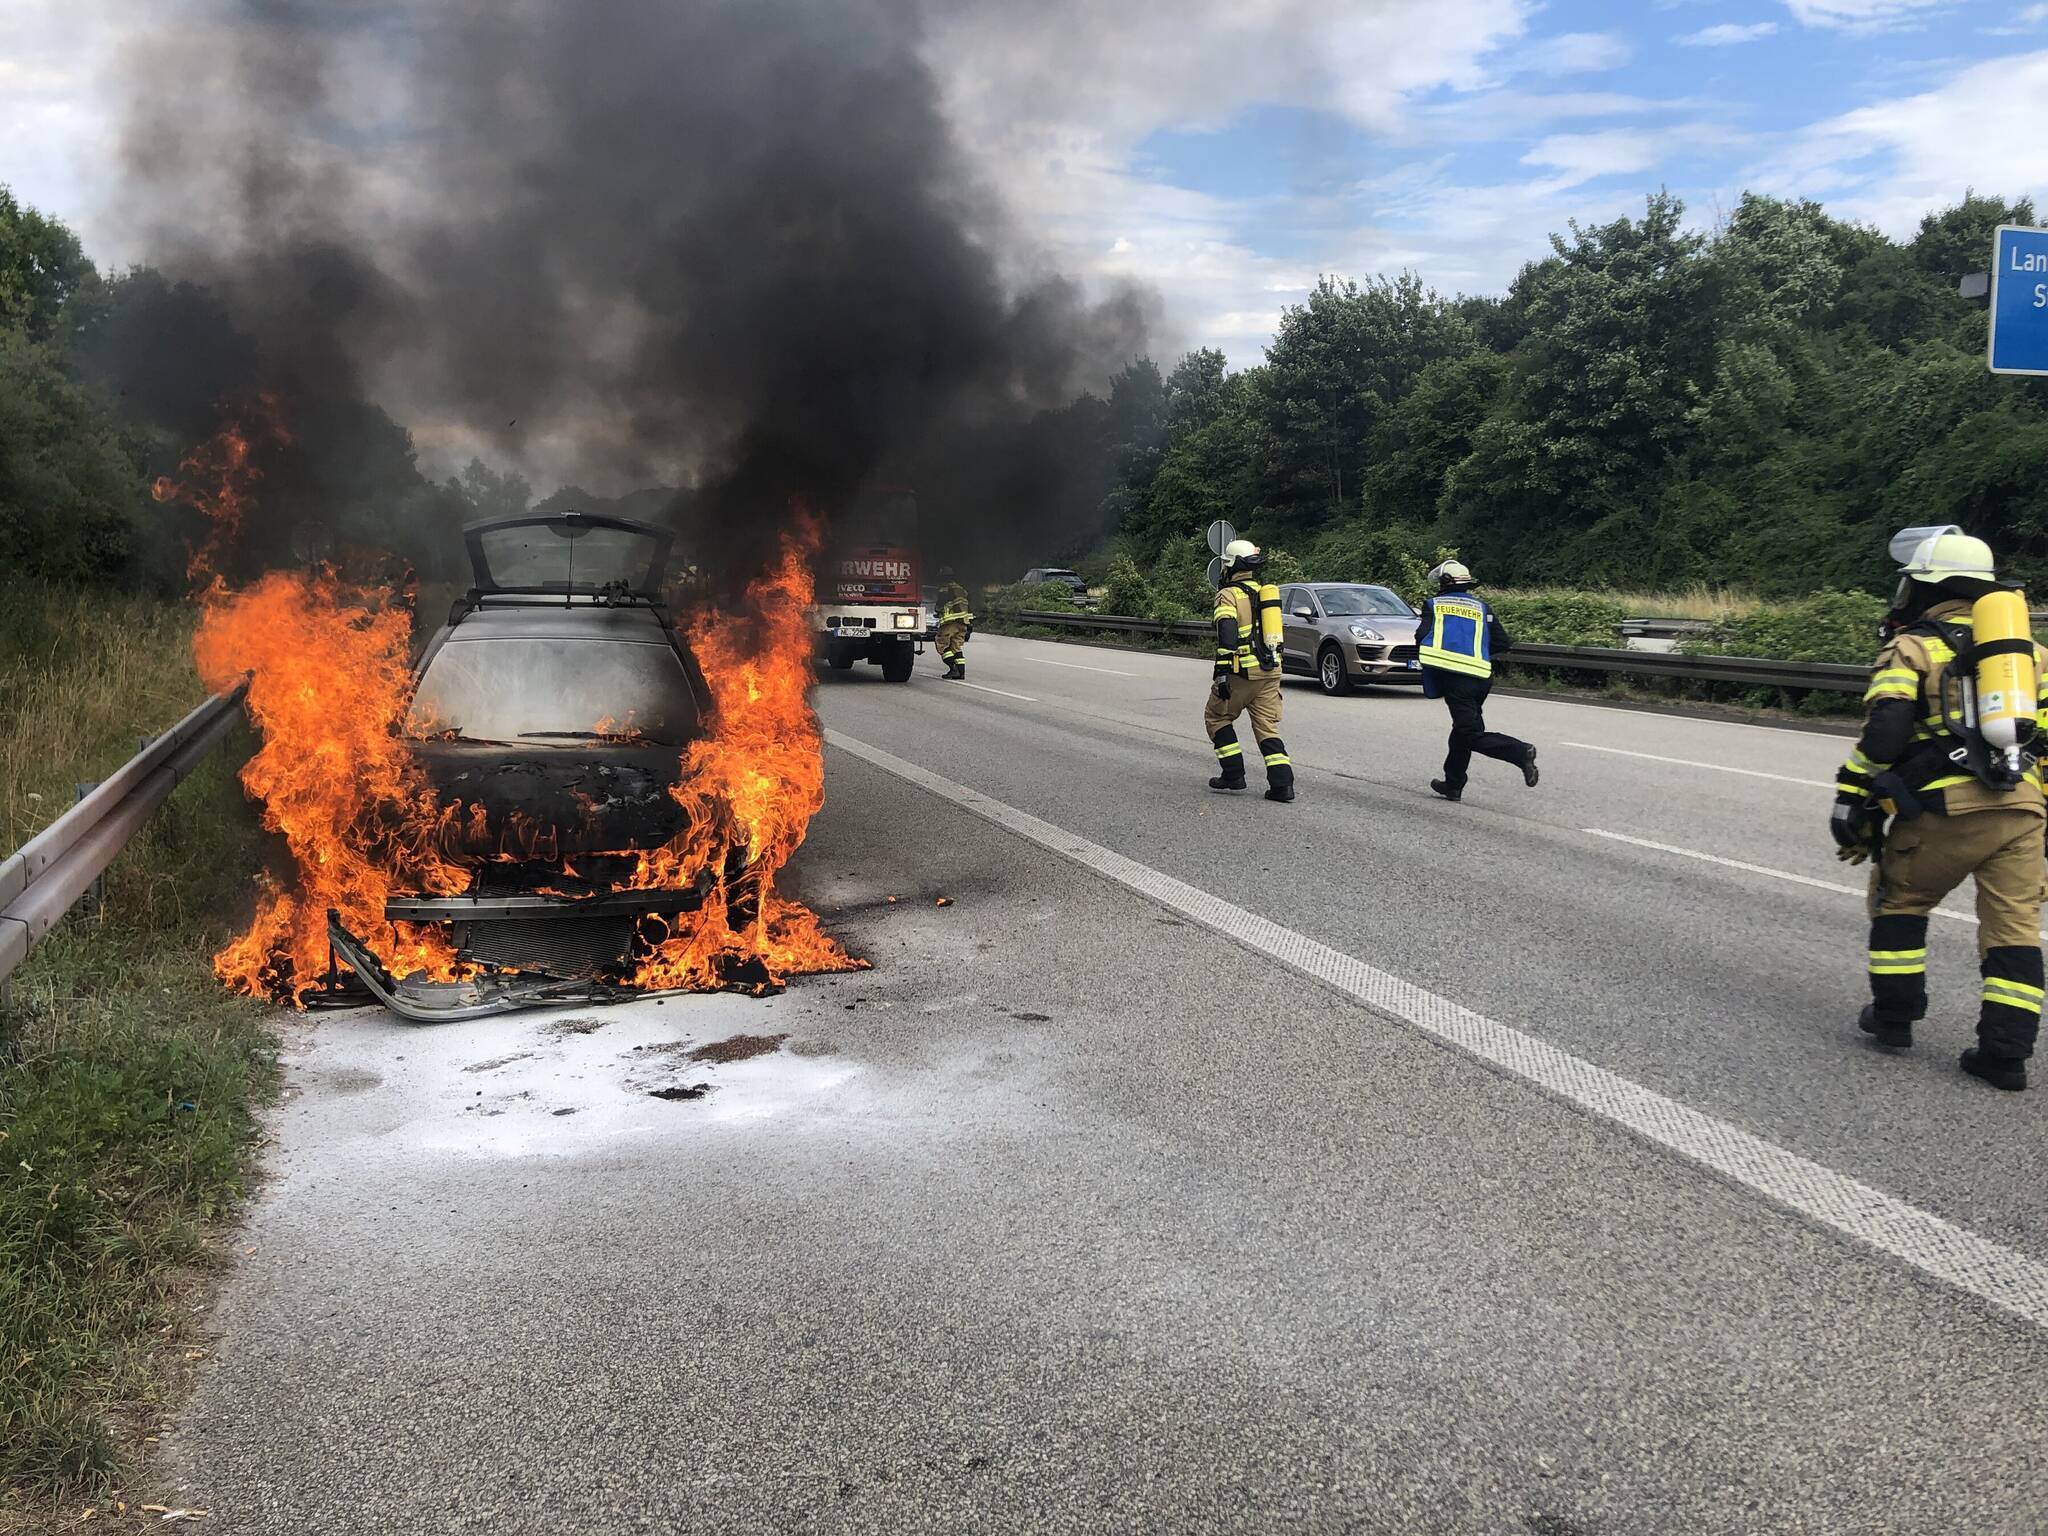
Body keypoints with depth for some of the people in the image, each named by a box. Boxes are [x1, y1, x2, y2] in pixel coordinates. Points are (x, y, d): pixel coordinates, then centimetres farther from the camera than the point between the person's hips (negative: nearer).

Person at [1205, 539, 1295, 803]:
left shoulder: (1229, 595, -7)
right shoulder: (1268, 591, 15)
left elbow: (1226, 634, -19)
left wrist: (1222, 672, -22)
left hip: (1243, 672, -6)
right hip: (1271, 672, 6)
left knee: (1217, 717, 14)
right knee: (1268, 727, 6)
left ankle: (1234, 774, 10)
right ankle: (1282, 783, -5)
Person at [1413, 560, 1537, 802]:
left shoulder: (1433, 605, 7)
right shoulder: (1481, 608, 17)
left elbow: (1421, 637, -6)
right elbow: (1503, 643, 12)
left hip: (1454, 676, -5)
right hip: (1481, 677, 5)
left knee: (1473, 734, -8)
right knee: (1462, 730, 19)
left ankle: (1520, 752, -29)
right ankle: (1453, 784, 26)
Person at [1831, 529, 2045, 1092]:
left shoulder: (1912, 649, 4)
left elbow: (1881, 734, -8)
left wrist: (1852, 805, -2)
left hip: (1947, 806, -4)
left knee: (1899, 900, 18)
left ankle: (1894, 1015, 22)